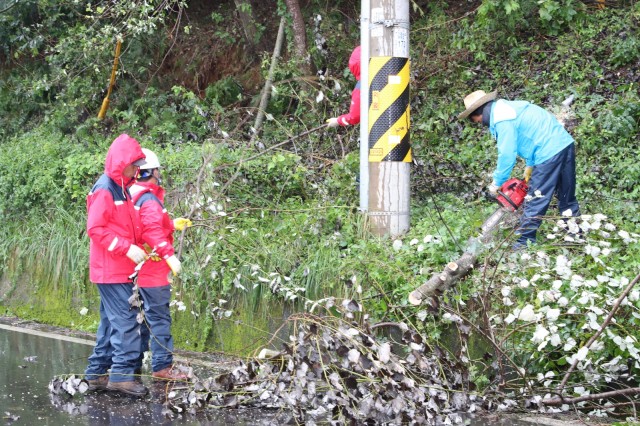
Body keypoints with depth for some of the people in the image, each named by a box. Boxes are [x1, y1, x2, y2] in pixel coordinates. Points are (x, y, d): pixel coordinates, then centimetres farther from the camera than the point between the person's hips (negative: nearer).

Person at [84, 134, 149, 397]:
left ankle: (97, 373, 16)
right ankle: (122, 373, -11)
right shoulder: (104, 191, -14)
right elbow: (95, 229, -19)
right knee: (125, 320, -12)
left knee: (111, 321, 12)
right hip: (110, 269, -10)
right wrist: (128, 249, -21)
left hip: (121, 269, 10)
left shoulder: (121, 189, 15)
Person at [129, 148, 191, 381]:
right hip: (153, 269, -10)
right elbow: (153, 230, -31)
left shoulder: (134, 196, 13)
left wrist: (173, 224, 29)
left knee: (143, 316, 18)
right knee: (159, 316, -6)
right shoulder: (150, 200, -18)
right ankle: (162, 365, -4)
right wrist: (169, 254, -36)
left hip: (139, 270, 10)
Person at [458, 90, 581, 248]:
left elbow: (507, 155, -14)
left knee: (535, 203, -1)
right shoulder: (506, 108, 16)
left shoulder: (502, 120, -13)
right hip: (566, 144, 9)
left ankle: (524, 243, 5)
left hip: (549, 153, -9)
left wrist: (497, 183, -2)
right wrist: (530, 165, 20)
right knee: (567, 199, 17)